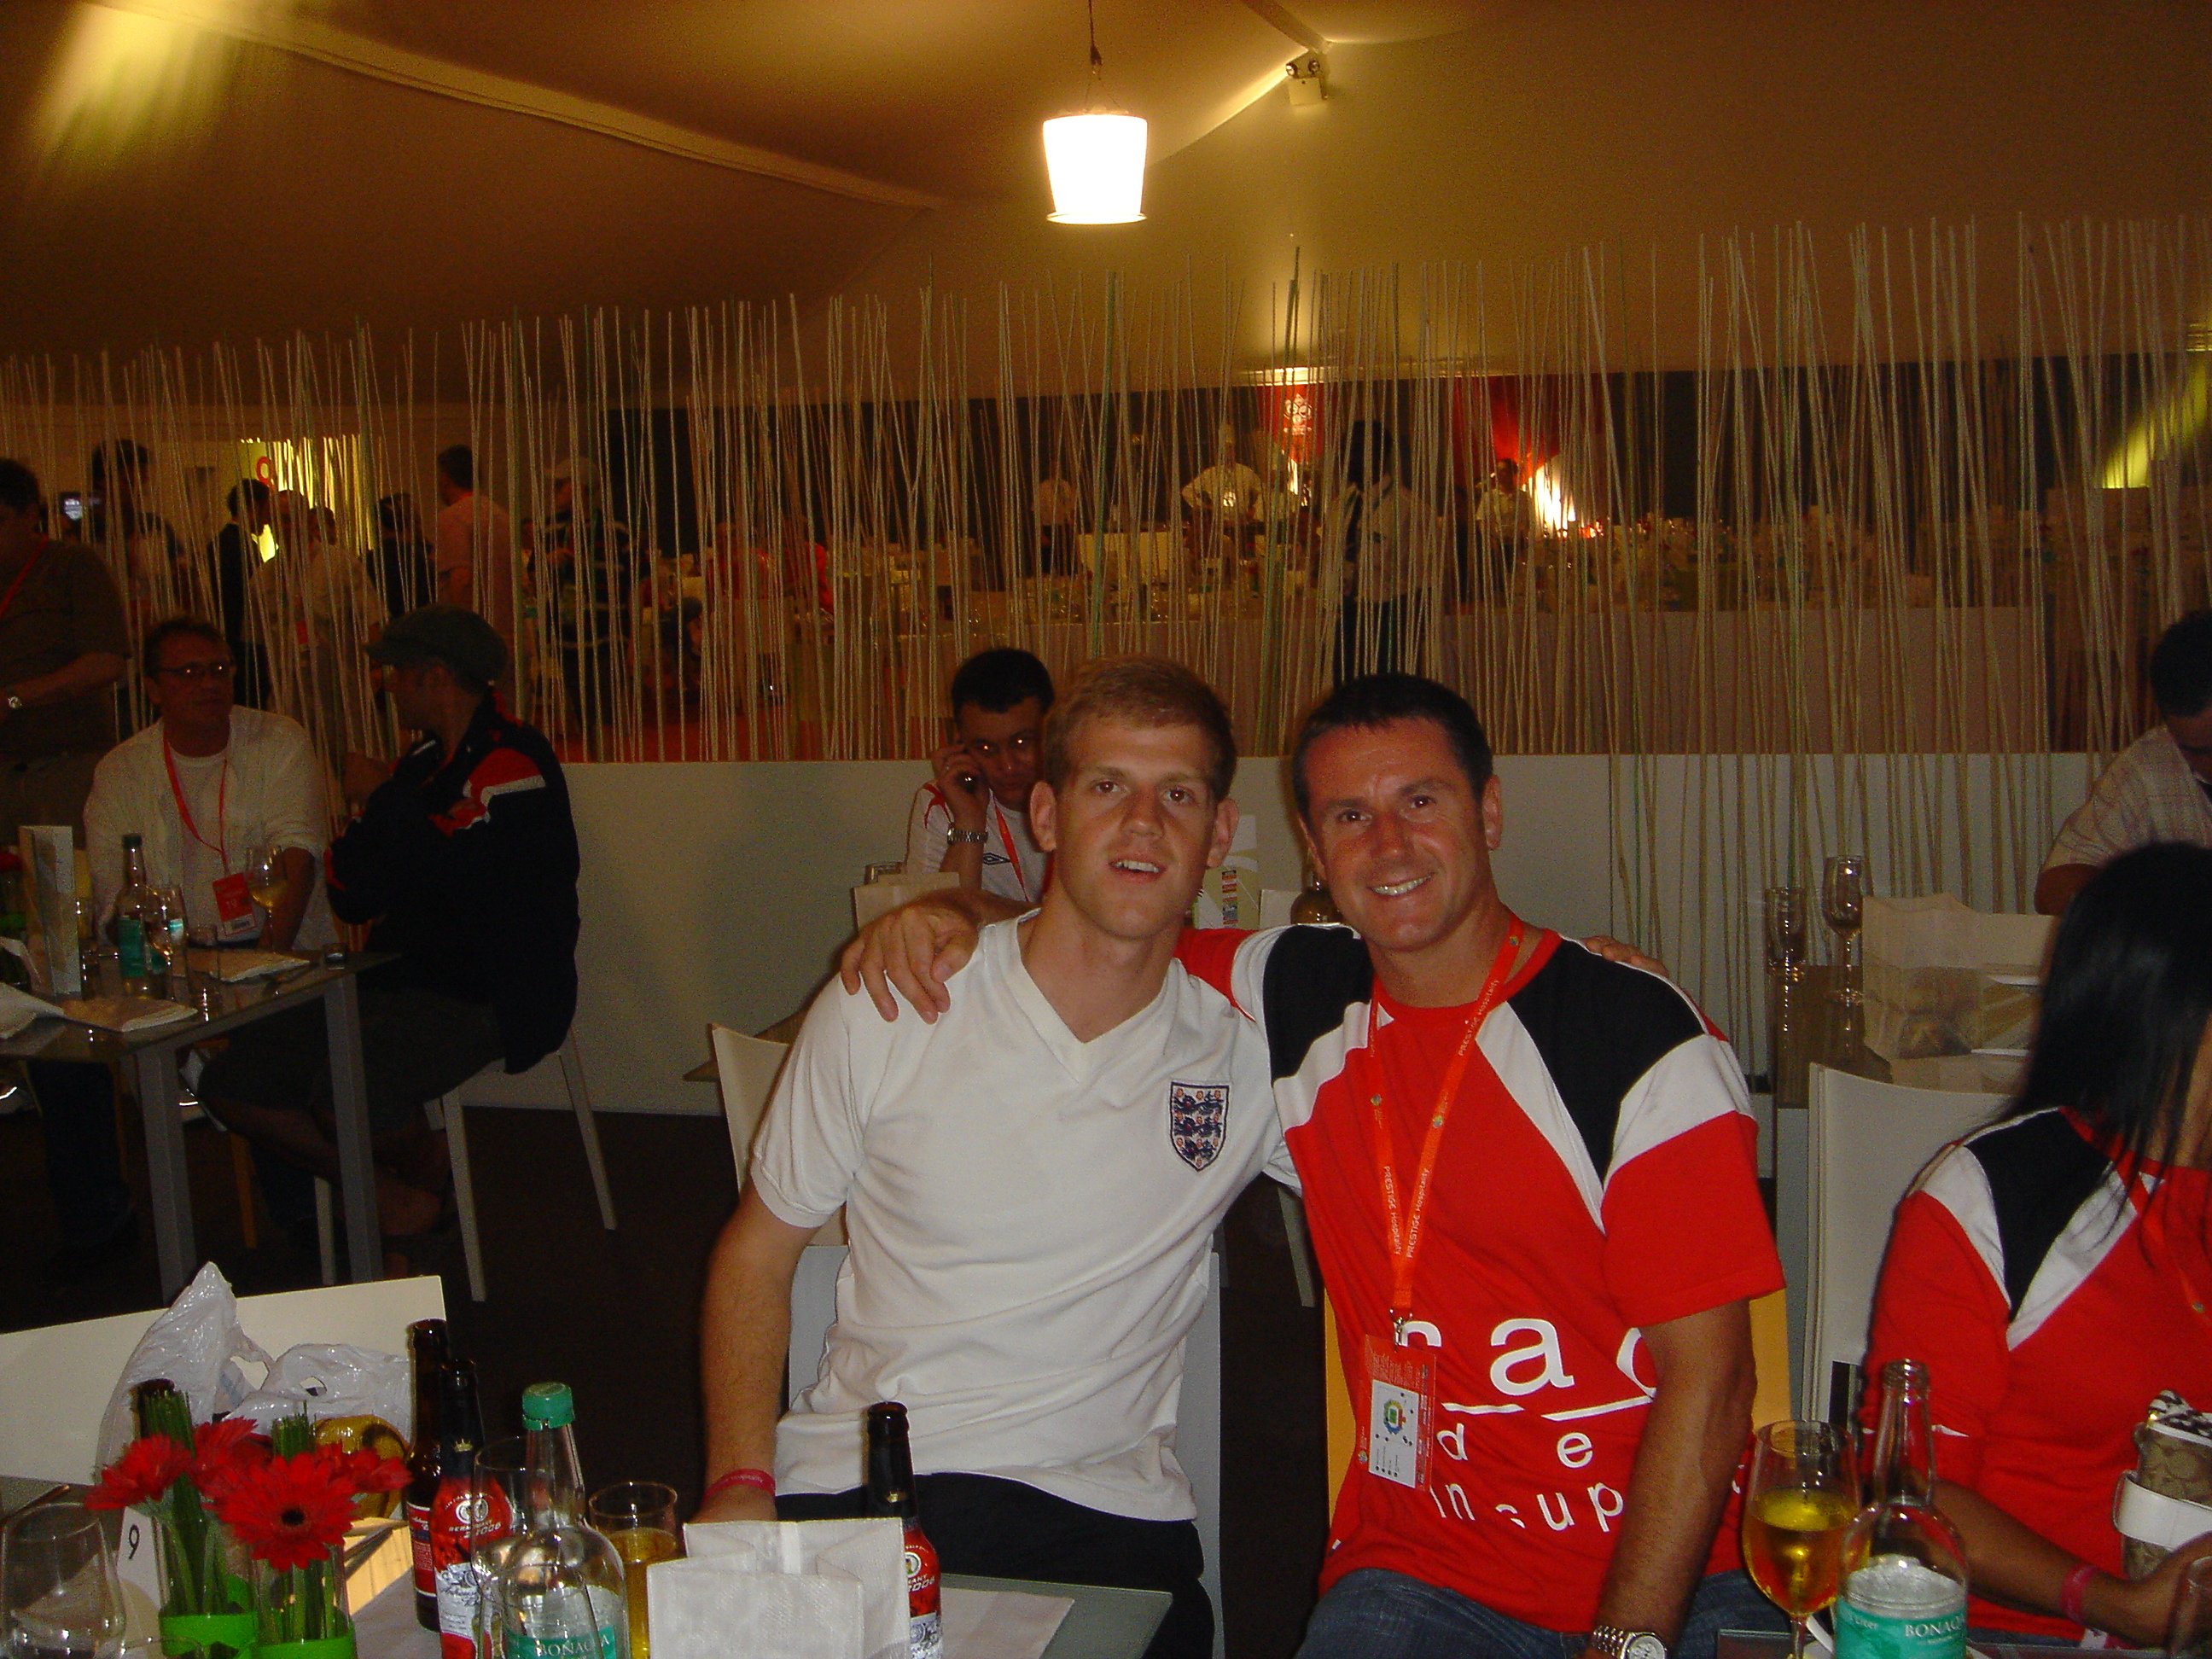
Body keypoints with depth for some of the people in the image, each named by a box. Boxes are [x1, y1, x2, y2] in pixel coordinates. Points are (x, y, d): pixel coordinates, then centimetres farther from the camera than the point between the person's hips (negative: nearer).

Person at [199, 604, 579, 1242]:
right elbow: (352, 899, 17)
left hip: (489, 997, -9)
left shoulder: (513, 760, -11)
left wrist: (380, 798, -8)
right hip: (403, 982, 9)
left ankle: (427, 1172, 3)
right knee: (230, 1083, -2)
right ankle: (389, 1195, 10)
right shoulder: (424, 761, 18)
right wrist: (369, 813, -4)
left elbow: (448, 865, -27)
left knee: (343, 1090, -31)